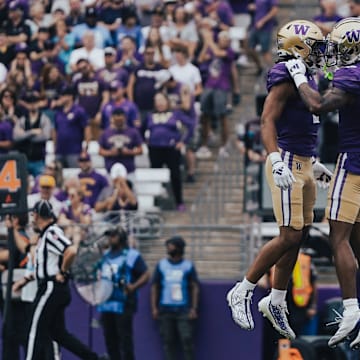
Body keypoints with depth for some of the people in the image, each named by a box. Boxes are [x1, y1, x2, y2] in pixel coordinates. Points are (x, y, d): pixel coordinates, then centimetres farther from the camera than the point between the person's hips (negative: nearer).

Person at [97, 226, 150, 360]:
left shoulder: (132, 256, -3)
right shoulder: (106, 256, 19)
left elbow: (146, 275, -7)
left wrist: (134, 286, -23)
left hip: (123, 305, -7)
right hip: (106, 303, 7)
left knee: (125, 338, -10)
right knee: (110, 339, 8)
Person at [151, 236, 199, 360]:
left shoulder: (188, 266, 5)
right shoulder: (161, 265, 10)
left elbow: (195, 288, 4)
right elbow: (154, 287, 12)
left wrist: (193, 308, -4)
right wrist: (154, 308, 4)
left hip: (184, 310, -2)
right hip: (165, 310, 2)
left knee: (187, 339, -10)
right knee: (168, 341, 2)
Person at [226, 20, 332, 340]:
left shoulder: (306, 79, 17)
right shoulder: (286, 78, -13)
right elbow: (268, 122, -21)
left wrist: (313, 165, 28)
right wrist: (277, 161, -32)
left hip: (302, 164, 10)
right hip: (287, 163, -10)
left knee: (297, 237, 10)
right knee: (289, 237, -12)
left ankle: (276, 301, 19)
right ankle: (243, 292, -2)